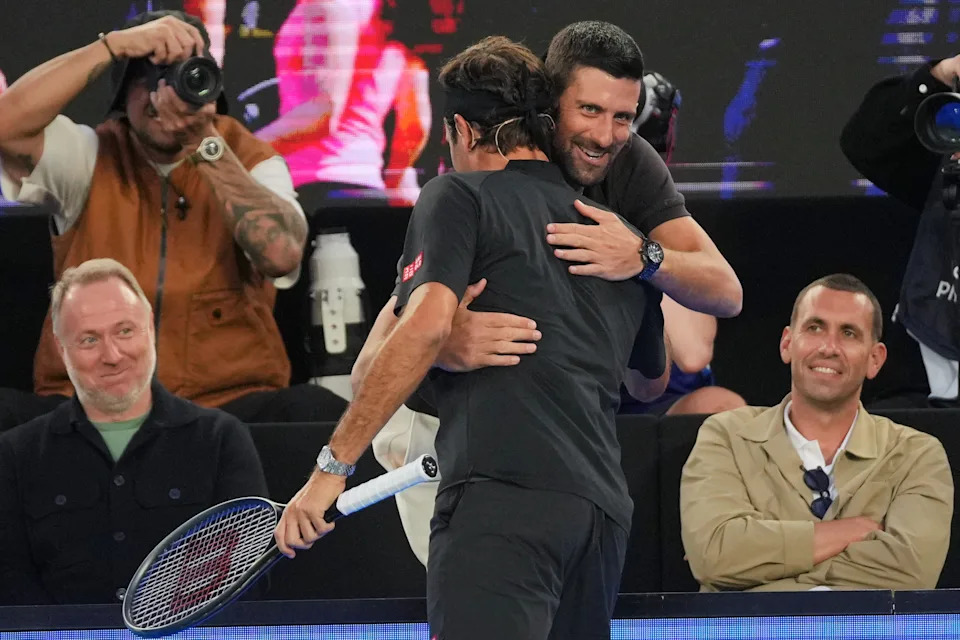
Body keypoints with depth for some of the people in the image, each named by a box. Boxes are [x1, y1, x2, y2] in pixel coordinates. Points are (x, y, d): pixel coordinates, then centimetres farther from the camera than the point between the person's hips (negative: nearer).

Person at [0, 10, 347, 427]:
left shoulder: (249, 159, 4)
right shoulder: (91, 156, 5)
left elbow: (282, 254, -16)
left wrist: (205, 143, -19)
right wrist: (115, 45, -19)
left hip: (231, 402, 0)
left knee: (323, 415, -30)